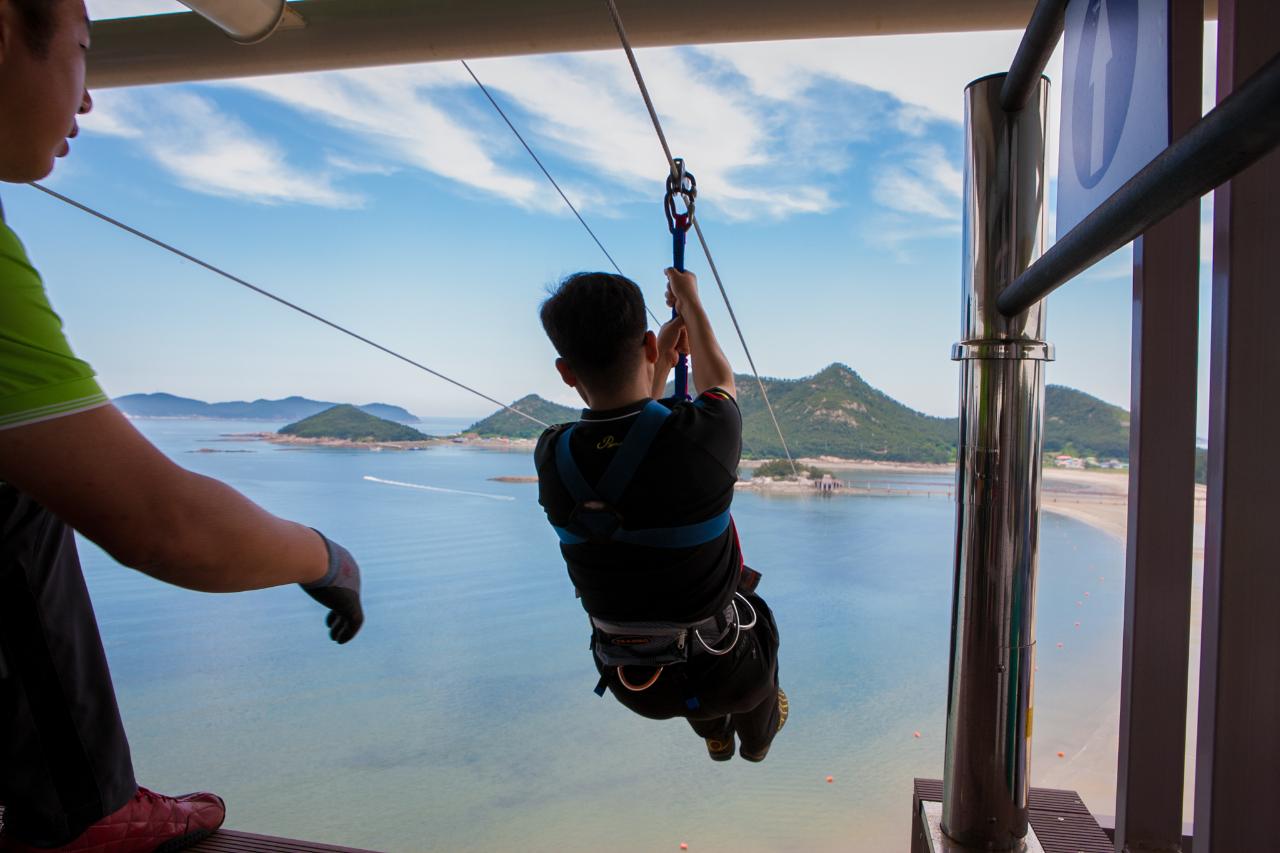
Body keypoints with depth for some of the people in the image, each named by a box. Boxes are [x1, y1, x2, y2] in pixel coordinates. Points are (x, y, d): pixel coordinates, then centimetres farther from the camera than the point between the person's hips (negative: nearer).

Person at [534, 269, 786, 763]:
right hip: (726, 676, -2)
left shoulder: (551, 459, -18)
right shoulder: (705, 435, -27)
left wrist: (661, 366, 19)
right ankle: (759, 736, 60)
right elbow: (720, 384, 0)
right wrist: (690, 301, 15)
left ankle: (715, 734, 61)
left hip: (632, 685, 3)